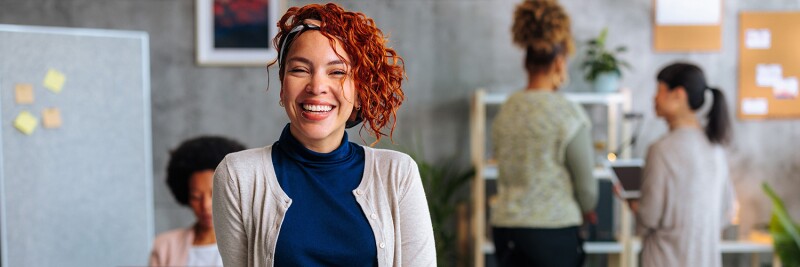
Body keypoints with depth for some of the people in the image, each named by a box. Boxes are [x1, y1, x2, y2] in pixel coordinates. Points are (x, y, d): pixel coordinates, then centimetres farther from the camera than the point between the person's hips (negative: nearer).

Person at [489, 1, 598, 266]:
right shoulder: (568, 113, -12)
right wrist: (587, 209, 16)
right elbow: (585, 180, -5)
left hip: (507, 227, 5)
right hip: (555, 228, -5)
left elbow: (509, 171, 8)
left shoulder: (506, 110, 3)